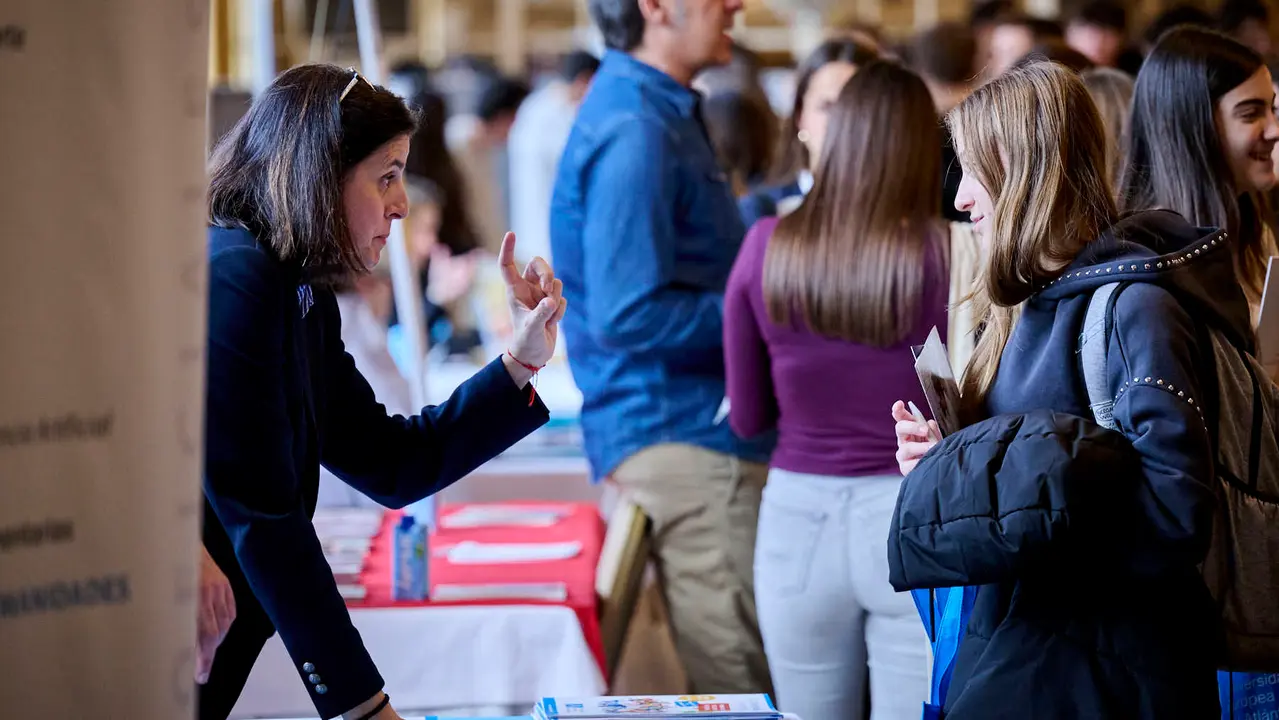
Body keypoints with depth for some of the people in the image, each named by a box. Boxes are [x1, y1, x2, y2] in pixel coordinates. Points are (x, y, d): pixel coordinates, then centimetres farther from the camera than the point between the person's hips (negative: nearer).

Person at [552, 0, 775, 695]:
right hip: (684, 443, -10)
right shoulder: (634, 132, -16)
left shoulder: (662, 112, 17)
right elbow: (630, 317, -22)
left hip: (698, 429, 10)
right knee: (737, 688, -8)